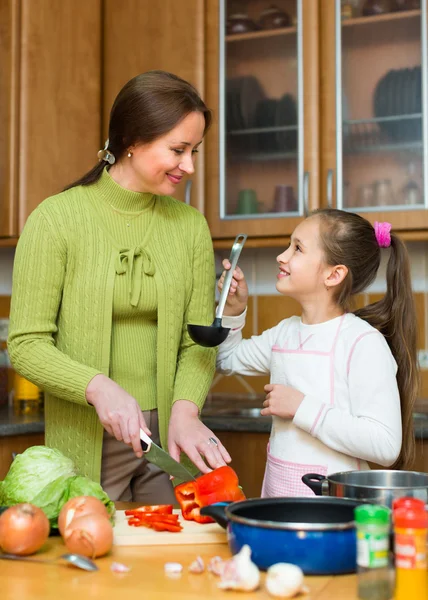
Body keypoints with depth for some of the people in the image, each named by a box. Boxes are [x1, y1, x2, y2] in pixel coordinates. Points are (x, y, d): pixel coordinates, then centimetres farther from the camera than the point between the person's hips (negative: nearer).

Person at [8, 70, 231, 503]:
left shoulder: (190, 226, 3)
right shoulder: (55, 219, -8)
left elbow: (198, 341, 2)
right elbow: (25, 345, -9)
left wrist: (185, 410, -15)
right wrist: (98, 386, -24)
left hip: (168, 439, 3)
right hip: (84, 446, -3)